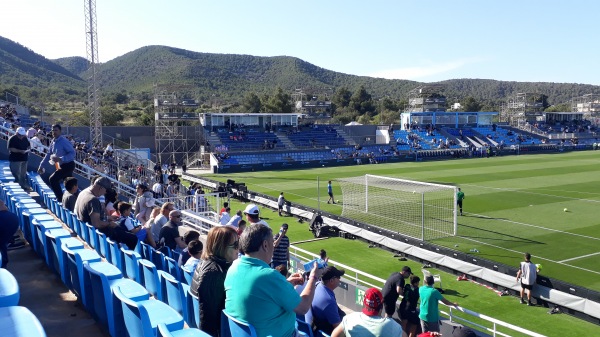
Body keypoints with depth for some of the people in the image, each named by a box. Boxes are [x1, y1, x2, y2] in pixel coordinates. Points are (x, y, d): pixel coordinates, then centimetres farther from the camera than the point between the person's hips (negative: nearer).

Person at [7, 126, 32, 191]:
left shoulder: (25, 138, 9)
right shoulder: (12, 139, -12)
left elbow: (29, 146, 21)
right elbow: (10, 149, -19)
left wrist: (28, 149, -2)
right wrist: (20, 151, -28)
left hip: (24, 159, 7)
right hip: (15, 160, -7)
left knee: (23, 174, 15)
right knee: (17, 174, -5)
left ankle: (24, 187, 23)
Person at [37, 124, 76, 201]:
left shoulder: (64, 141, -18)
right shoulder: (53, 141, 7)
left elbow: (72, 153, -25)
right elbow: (48, 154, 16)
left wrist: (60, 159, -34)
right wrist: (41, 165, 15)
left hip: (68, 165, -8)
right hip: (62, 166, 8)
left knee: (53, 179, -14)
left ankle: (60, 199, -6)